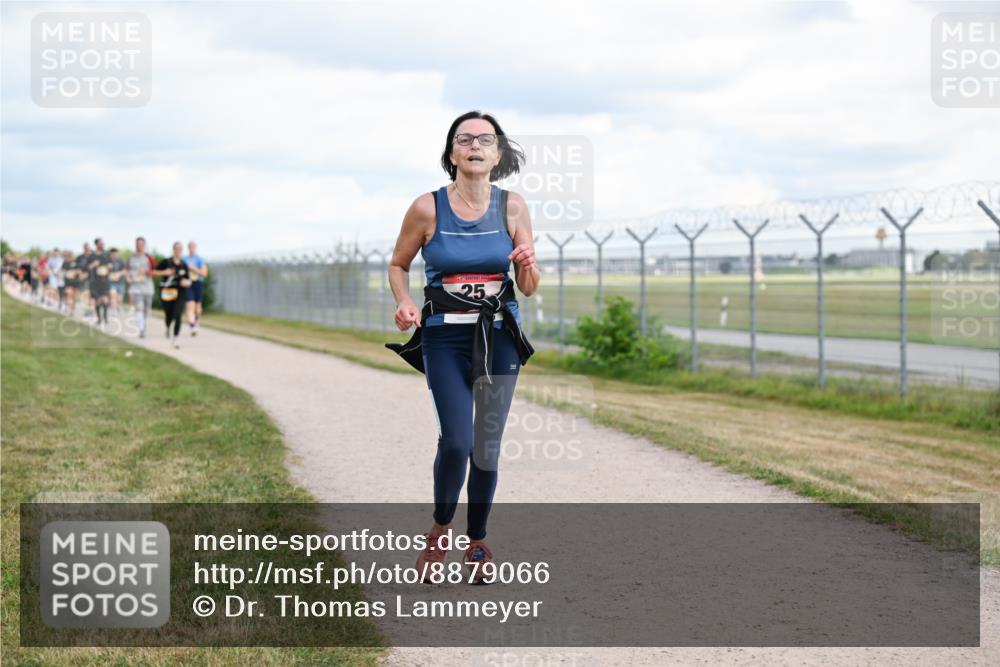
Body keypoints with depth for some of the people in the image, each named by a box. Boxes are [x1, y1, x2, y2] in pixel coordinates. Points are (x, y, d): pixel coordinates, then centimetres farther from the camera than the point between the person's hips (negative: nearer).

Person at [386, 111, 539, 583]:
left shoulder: (512, 207, -2)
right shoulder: (427, 208, -7)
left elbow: (529, 288, 4)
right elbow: (398, 265, 8)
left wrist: (528, 265, -18)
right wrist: (404, 303, -11)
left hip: (499, 336, 2)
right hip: (445, 337, -2)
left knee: (487, 445, 4)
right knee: (456, 440, -14)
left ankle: (477, 543, 22)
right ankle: (440, 528, 12)